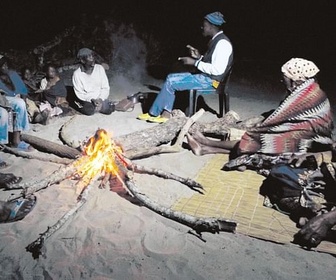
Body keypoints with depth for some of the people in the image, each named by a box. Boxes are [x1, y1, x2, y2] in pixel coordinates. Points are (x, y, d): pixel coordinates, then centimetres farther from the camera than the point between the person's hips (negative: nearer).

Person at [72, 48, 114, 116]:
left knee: (109, 109, -23)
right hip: (86, 100, -2)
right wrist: (92, 100, -24)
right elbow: (80, 94, -9)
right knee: (89, 110, -31)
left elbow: (105, 87, -4)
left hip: (100, 98, 2)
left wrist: (100, 99, -20)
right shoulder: (77, 74, -11)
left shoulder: (100, 68, -5)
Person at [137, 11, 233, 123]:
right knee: (171, 77, 3)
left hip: (210, 80, -10)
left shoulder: (222, 43, -17)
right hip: (204, 76, 10)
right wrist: (199, 57, 4)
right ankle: (166, 113, -2)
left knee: (171, 81, -13)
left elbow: (218, 70, -24)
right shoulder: (216, 40, 14)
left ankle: (153, 113, 3)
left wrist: (195, 62, -20)